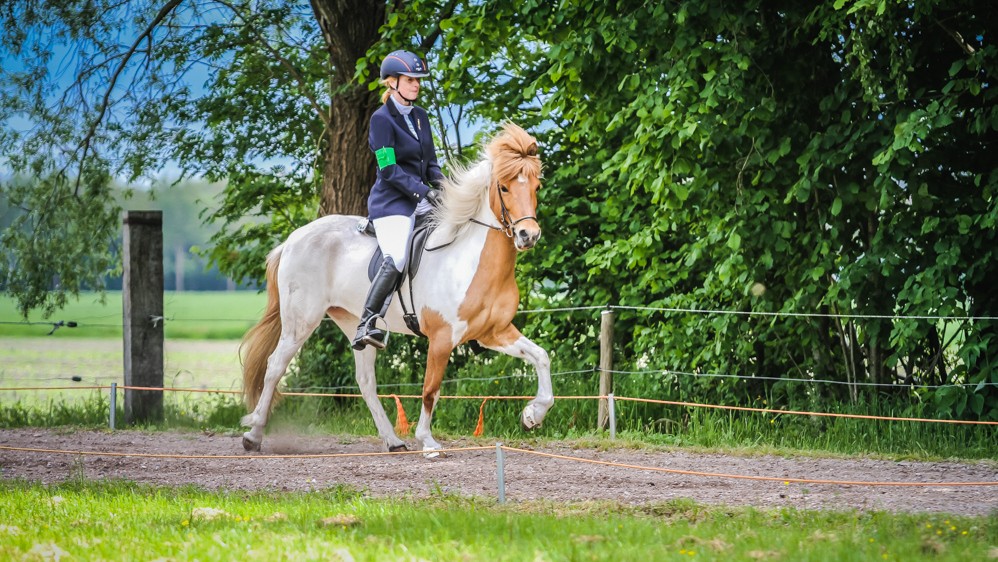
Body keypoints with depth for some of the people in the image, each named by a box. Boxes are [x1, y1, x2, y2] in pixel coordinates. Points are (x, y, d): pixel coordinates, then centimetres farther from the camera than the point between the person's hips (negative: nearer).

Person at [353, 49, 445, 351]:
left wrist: (440, 183, -4)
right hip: (391, 201, -8)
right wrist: (423, 191, -21)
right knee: (396, 259, -25)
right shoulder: (382, 119, -9)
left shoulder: (420, 116, 13)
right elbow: (389, 170, -15)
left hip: (419, 199, 8)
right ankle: (367, 324, -23)